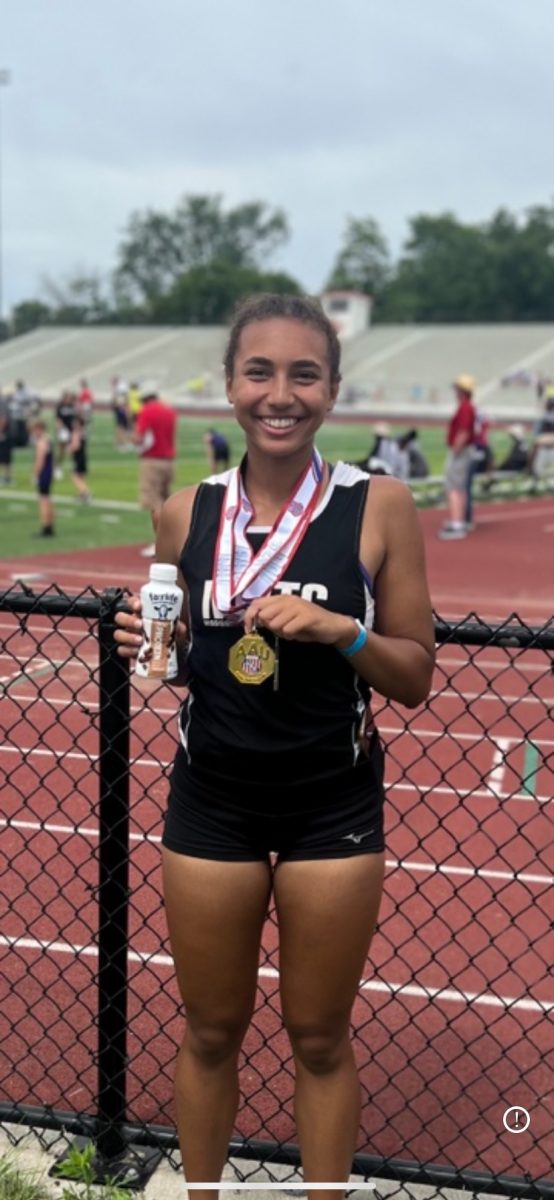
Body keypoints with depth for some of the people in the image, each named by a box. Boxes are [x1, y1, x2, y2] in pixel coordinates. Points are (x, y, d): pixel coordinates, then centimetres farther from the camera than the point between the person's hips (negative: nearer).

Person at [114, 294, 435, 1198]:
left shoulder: (379, 506, -9)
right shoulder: (186, 513, -2)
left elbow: (415, 678, -5)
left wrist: (340, 630, -23)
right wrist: (148, 645, -11)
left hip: (333, 807, -2)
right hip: (211, 800, 2)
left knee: (319, 1038, 13)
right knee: (211, 1031, 16)